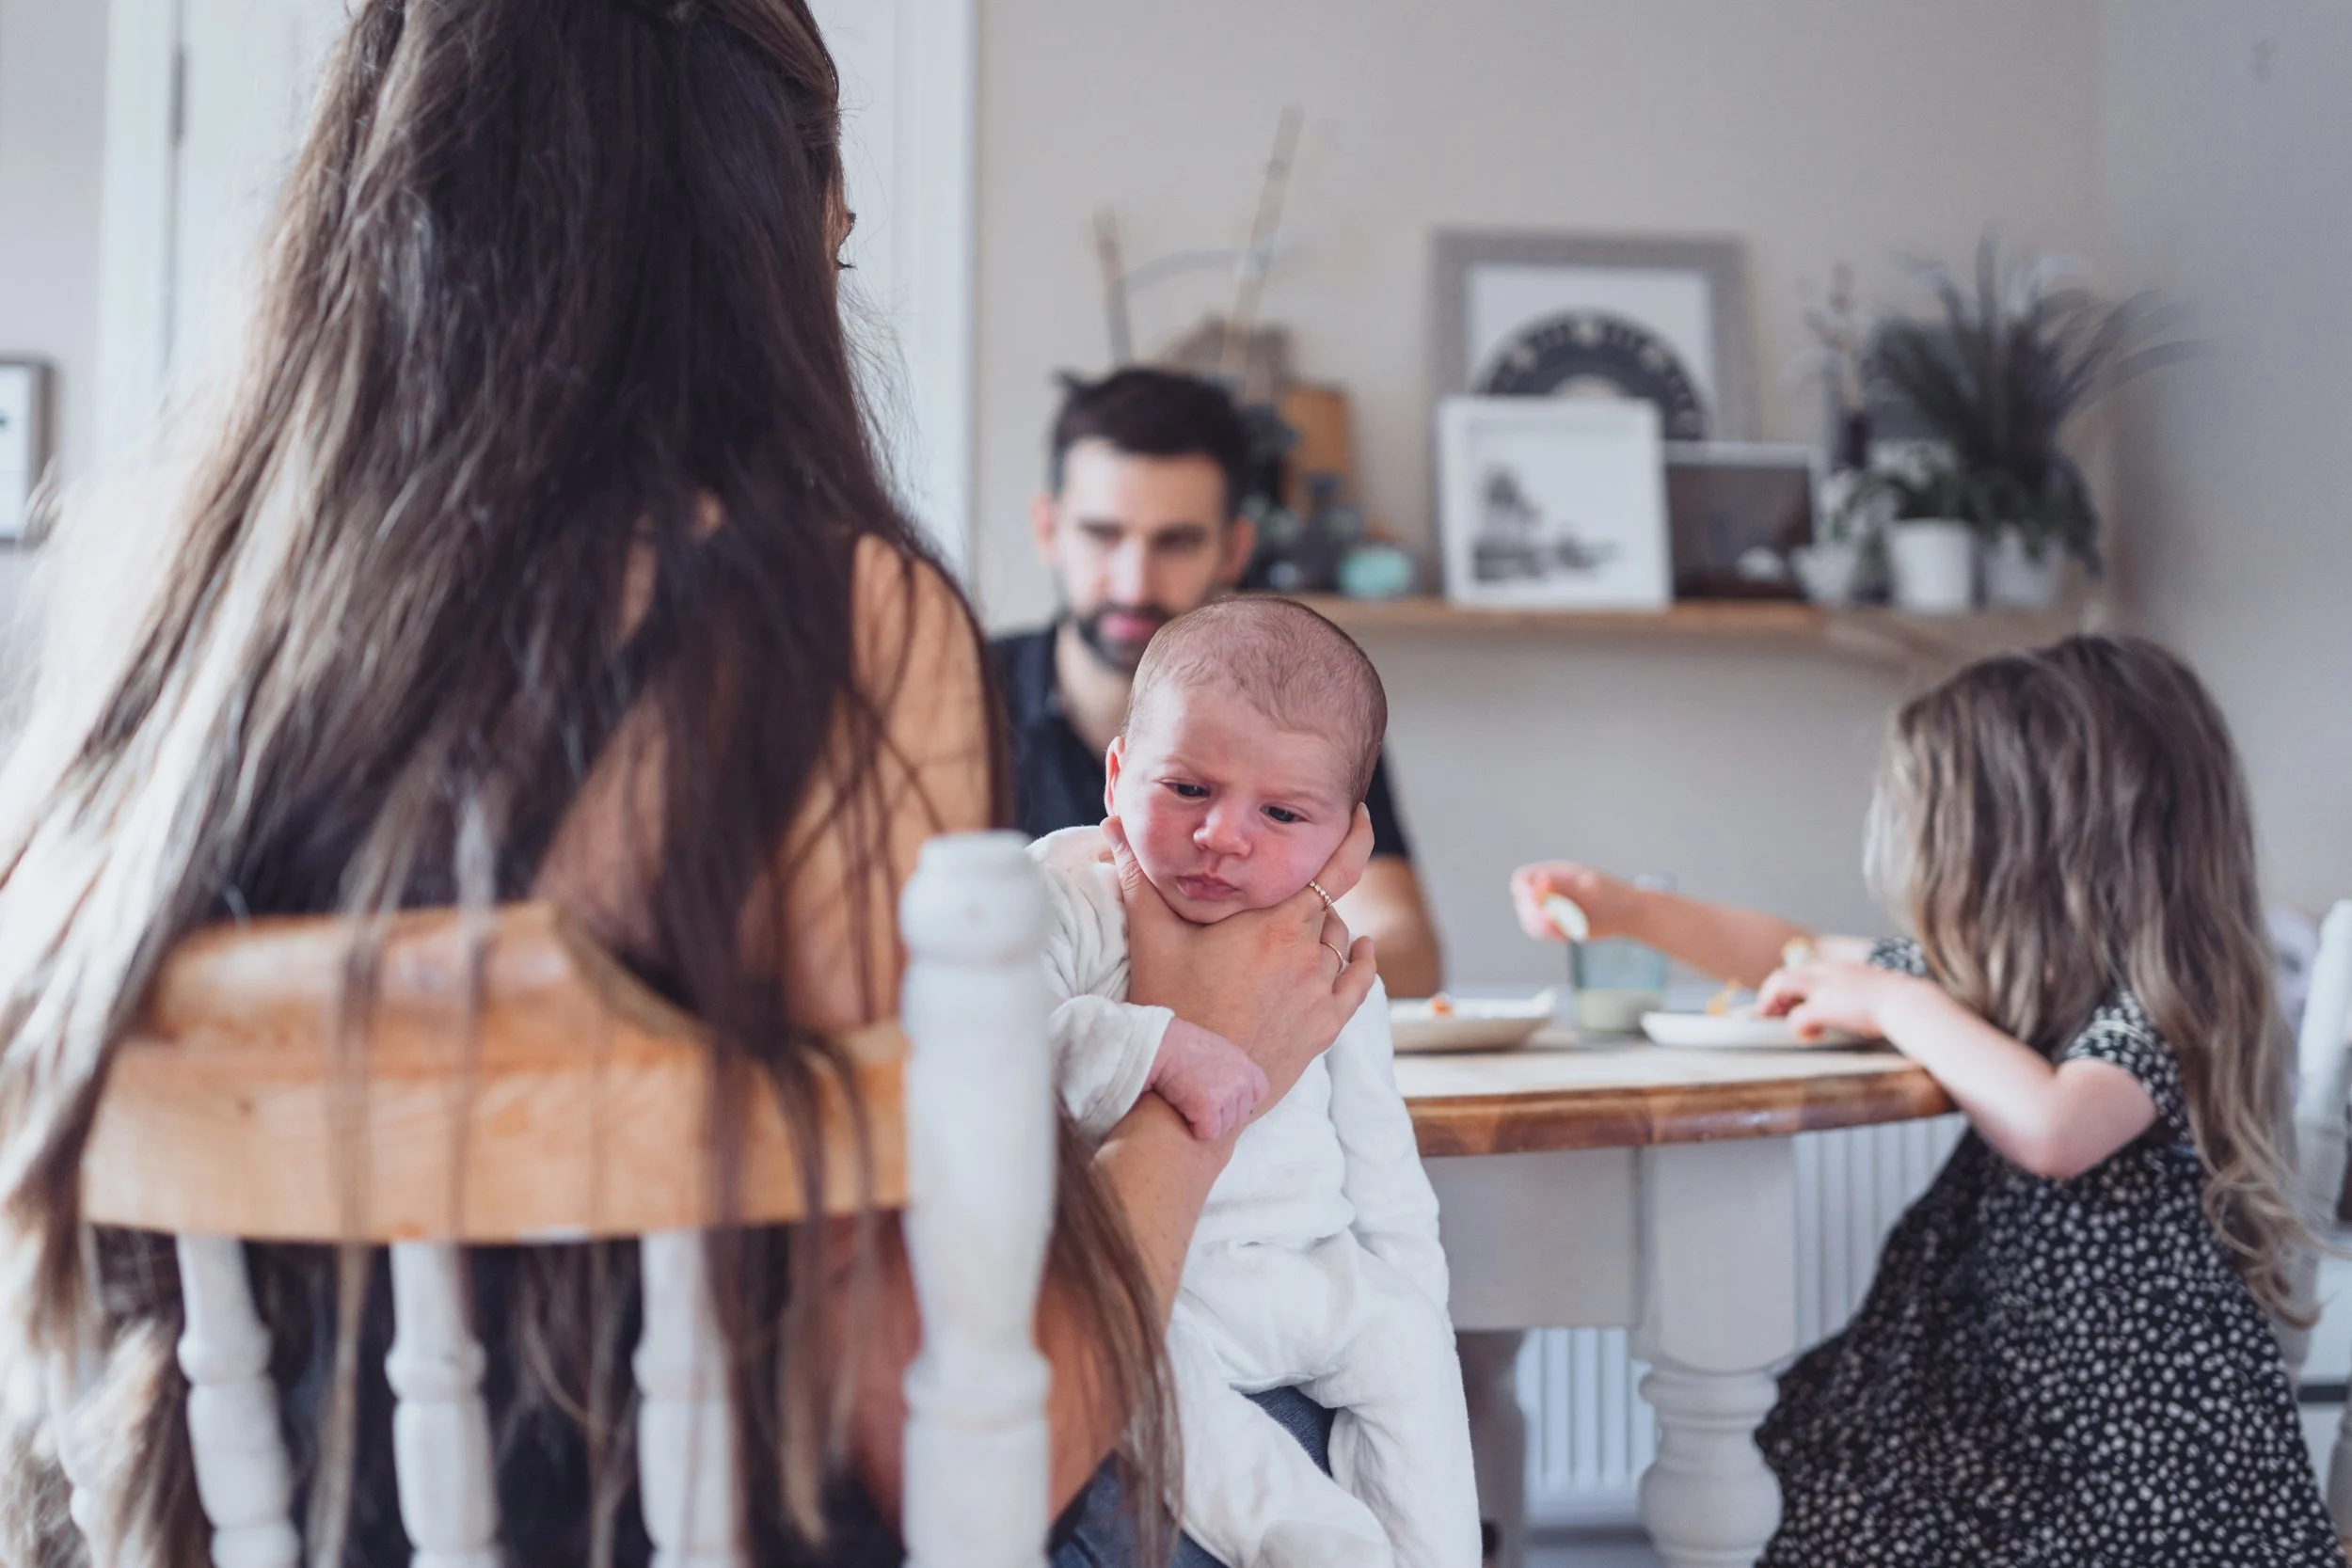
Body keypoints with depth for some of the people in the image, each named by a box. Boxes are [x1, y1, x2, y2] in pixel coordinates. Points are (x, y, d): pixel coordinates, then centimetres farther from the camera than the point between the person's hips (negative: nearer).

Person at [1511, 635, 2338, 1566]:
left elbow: (2049, 1129, -37)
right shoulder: (2005, 973, 6)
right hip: (1999, 1371, 7)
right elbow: (1808, 960, 18)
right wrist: (1628, 911, 17)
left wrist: (1898, 1004, -22)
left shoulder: (2154, 1010, -17)